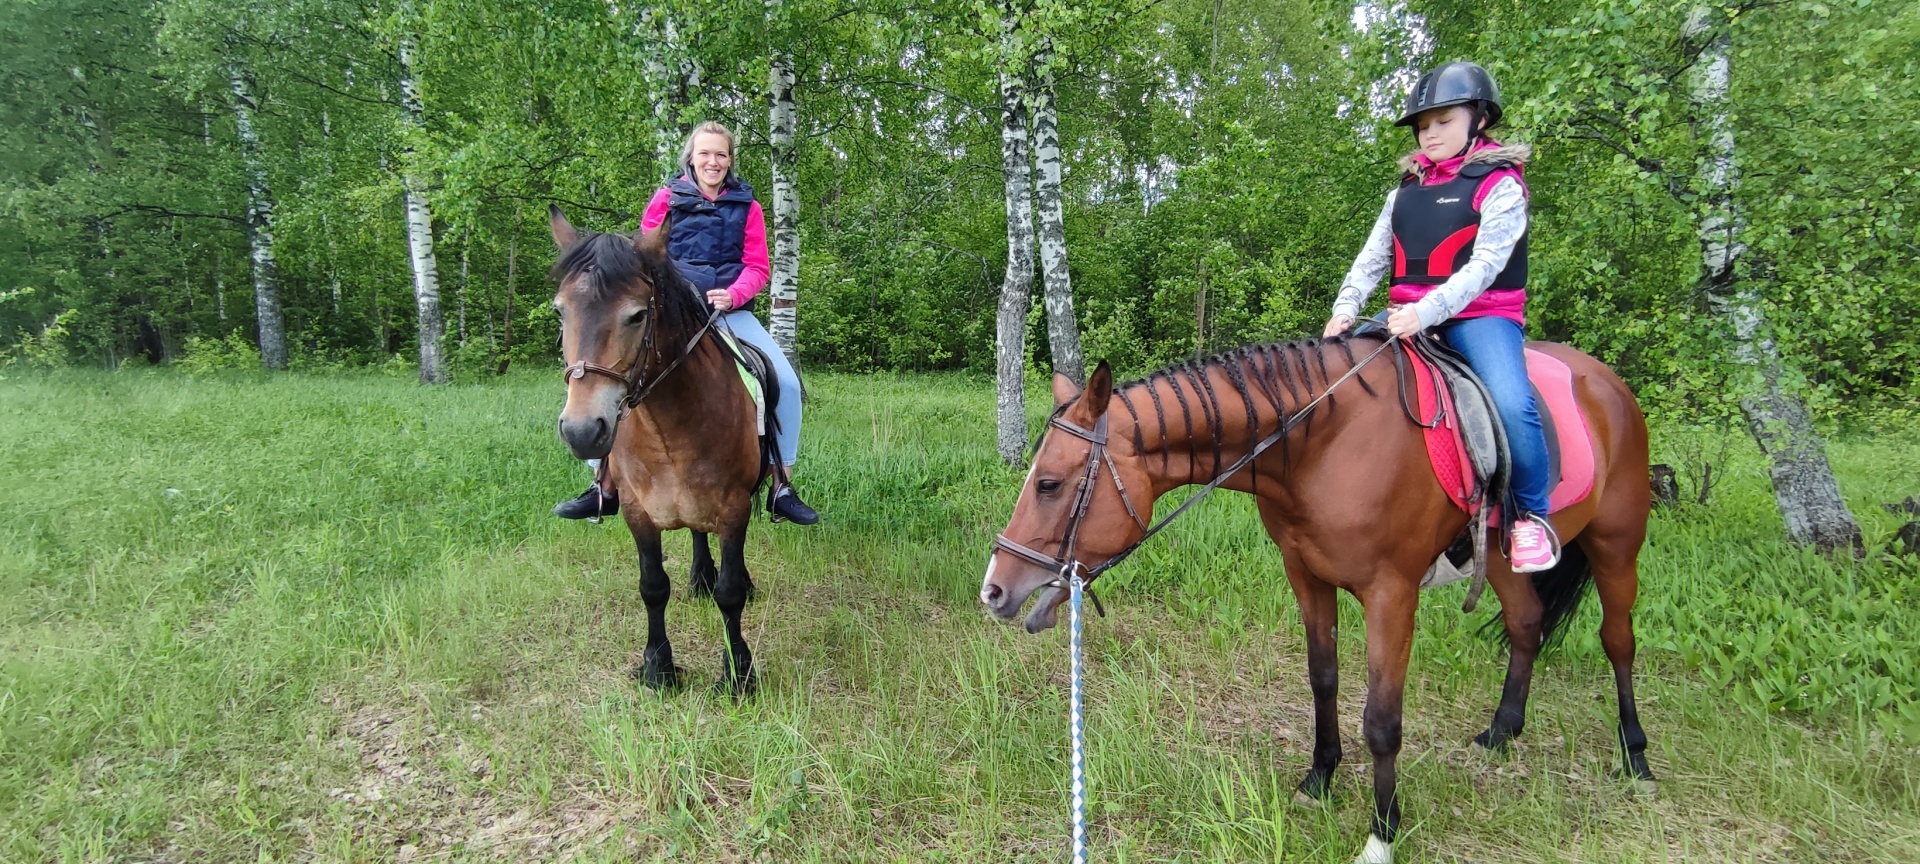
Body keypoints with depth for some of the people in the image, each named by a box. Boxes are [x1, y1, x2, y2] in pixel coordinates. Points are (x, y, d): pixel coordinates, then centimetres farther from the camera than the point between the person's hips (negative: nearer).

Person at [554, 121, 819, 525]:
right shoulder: (667, 198, 5)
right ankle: (605, 485, -1)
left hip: (731, 312, 1)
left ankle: (783, 487, -3)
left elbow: (757, 267, 1)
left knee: (786, 382, -17)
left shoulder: (746, 205, 7)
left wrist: (733, 295, -18)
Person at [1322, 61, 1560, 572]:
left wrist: (1427, 311, -27)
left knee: (1512, 404, -30)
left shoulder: (1499, 184, -1)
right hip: (1407, 315, 6)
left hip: (1480, 315, -6)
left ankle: (1531, 517, -8)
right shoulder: (1407, 190, 17)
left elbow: (1486, 264, -13)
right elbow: (1372, 258, 11)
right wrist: (1345, 309, -8)